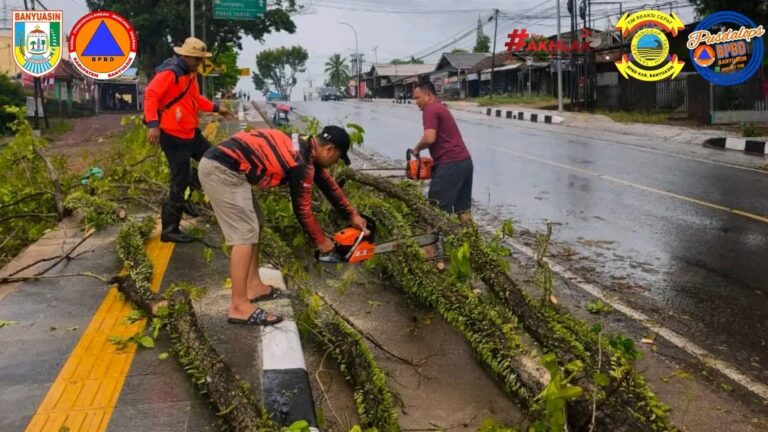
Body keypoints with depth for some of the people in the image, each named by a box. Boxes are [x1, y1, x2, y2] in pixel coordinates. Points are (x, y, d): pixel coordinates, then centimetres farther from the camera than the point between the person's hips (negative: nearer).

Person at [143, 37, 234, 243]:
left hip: (191, 133, 10)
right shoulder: (169, 73, -17)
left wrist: (216, 108, 23)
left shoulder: (190, 73, 13)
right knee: (180, 180, -5)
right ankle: (169, 230, 6)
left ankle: (182, 198, 24)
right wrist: (153, 124, -36)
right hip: (173, 136, -10)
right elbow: (150, 96, -26)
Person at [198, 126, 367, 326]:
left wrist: (352, 214, 33)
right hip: (222, 170, -11)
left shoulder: (305, 147, 15)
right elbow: (302, 208, -4)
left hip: (219, 165, 11)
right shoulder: (302, 162, -13)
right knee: (245, 233, -10)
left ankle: (253, 286, 22)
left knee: (253, 226, 17)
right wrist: (321, 240, 10)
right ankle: (239, 307, -10)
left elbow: (327, 184, 26)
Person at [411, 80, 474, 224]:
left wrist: (417, 149, -2)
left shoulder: (430, 110, -7)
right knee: (463, 208, 14)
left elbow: (430, 138, -20)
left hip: (451, 164, -10)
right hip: (465, 161, 10)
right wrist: (435, 161, 18)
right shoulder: (440, 108, 22)